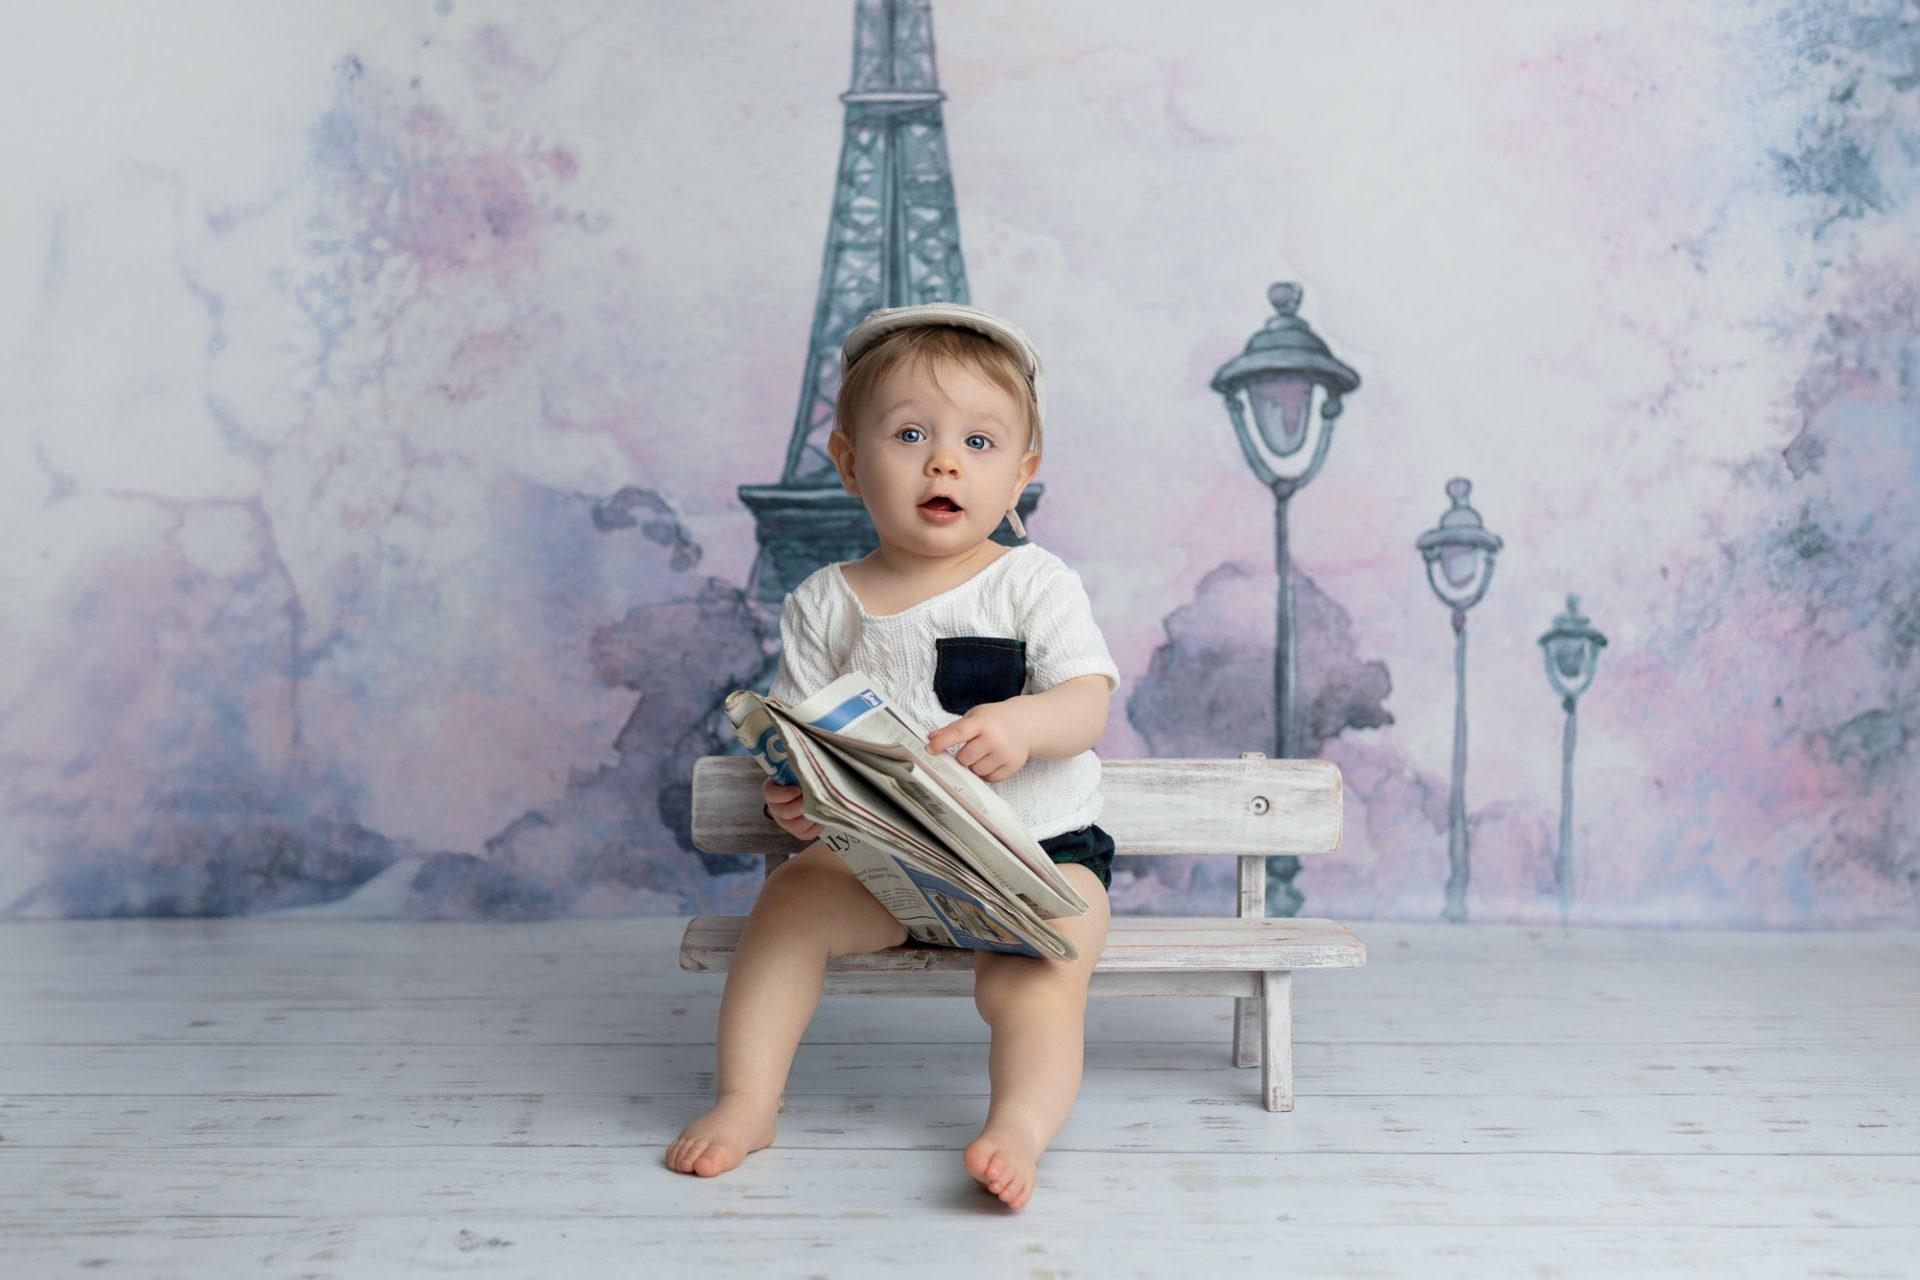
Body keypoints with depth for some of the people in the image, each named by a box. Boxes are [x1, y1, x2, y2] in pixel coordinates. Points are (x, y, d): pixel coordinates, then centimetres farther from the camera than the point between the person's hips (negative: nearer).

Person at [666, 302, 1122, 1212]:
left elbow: (1089, 701, -11)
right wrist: (790, 791, -22)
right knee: (790, 897, -19)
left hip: (1040, 846, -1)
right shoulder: (825, 604, 4)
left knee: (1033, 973, -27)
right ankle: (745, 1100, -12)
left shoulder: (1034, 583, -2)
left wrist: (1021, 724, -34)